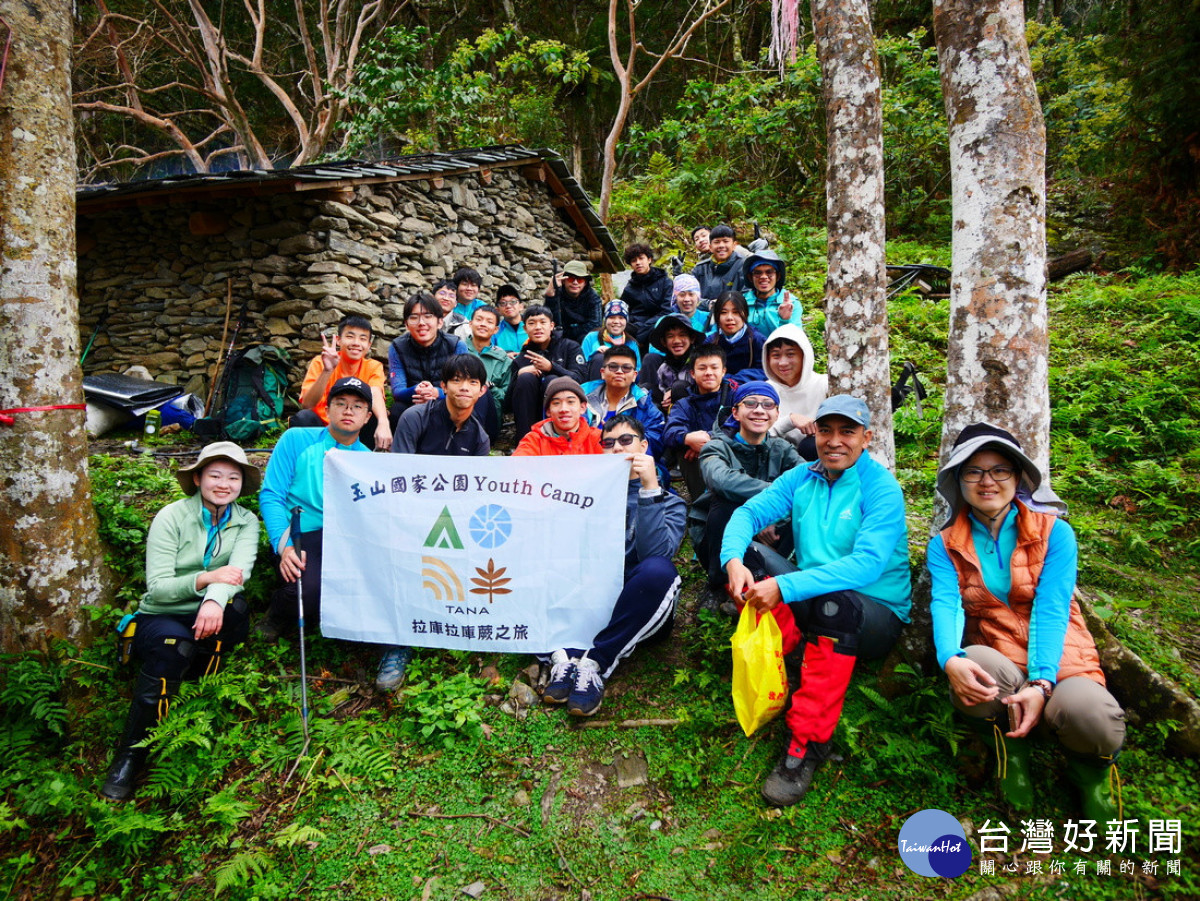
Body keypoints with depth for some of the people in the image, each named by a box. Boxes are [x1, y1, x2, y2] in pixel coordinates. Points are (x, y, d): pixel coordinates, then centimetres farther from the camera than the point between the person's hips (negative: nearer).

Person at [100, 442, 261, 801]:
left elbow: (240, 568, -18)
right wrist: (205, 578, -31)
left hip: (212, 621, 2)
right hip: (159, 618, -2)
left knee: (235, 604, -32)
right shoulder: (171, 517, -6)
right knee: (175, 646, -35)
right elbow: (157, 587, -13)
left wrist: (215, 599, -39)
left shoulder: (246, 521, 2)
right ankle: (129, 756, -18)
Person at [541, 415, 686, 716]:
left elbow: (655, 553, -11)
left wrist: (649, 488, -16)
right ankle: (563, 654, -29)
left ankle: (595, 662, -28)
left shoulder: (669, 501, 11)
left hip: (637, 610, -2)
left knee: (658, 569, -34)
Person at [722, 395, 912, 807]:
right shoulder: (802, 478, 4)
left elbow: (867, 564, -27)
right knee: (751, 555, -15)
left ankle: (807, 743, -28)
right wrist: (733, 559, -29)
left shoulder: (882, 490, -13)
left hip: (876, 615, -5)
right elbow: (749, 511, -6)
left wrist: (785, 587, -37)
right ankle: (791, 657, -15)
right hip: (809, 602, 5)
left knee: (833, 601, -38)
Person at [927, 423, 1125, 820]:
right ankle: (1010, 744, -1)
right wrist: (950, 660, -35)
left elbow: (1051, 611, -11)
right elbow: (946, 606, -12)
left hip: (1055, 658, 0)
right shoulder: (945, 545, 5)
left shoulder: (1055, 533, 1)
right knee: (974, 663, -37)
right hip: (992, 659, 0)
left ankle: (1090, 766, 8)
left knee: (1092, 717, -33)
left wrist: (1040, 683, -27)